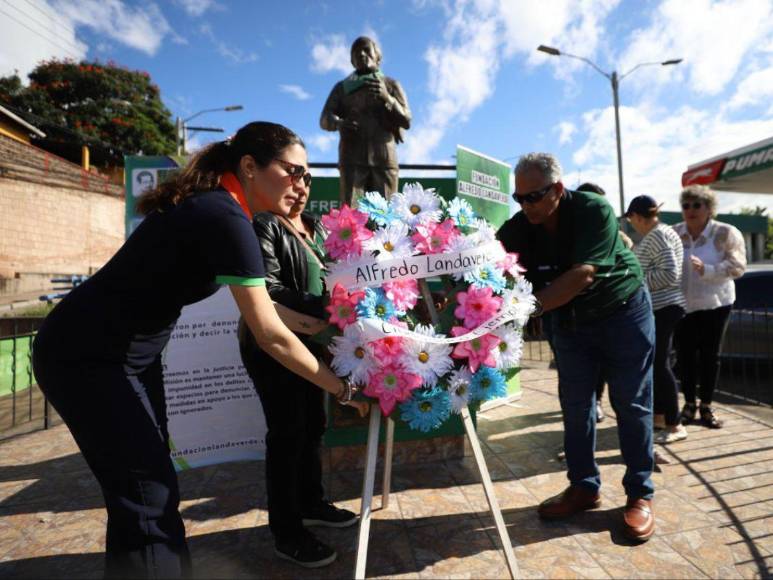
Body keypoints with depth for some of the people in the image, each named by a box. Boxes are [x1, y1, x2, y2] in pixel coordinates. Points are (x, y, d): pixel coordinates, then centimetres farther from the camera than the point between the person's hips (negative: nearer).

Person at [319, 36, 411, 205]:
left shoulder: (391, 85, 19)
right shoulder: (342, 87, 20)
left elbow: (406, 121, 7)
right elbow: (324, 119, 9)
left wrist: (387, 98, -11)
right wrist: (338, 123, -16)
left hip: (384, 158, 0)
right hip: (352, 157, 0)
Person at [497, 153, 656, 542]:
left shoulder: (594, 211, -26)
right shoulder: (517, 229, -14)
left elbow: (582, 275, -37)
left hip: (623, 313, -3)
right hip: (569, 321, 4)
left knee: (631, 405, 3)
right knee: (575, 405, 6)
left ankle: (640, 495, 17)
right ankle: (584, 486, 21)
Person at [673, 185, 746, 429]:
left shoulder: (726, 233, -6)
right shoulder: (674, 233, 0)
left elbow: (737, 267, -12)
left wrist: (706, 269, -27)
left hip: (715, 303, -1)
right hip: (682, 304, 1)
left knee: (710, 354, 6)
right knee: (685, 354, 5)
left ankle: (706, 406, 21)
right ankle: (689, 403, 22)